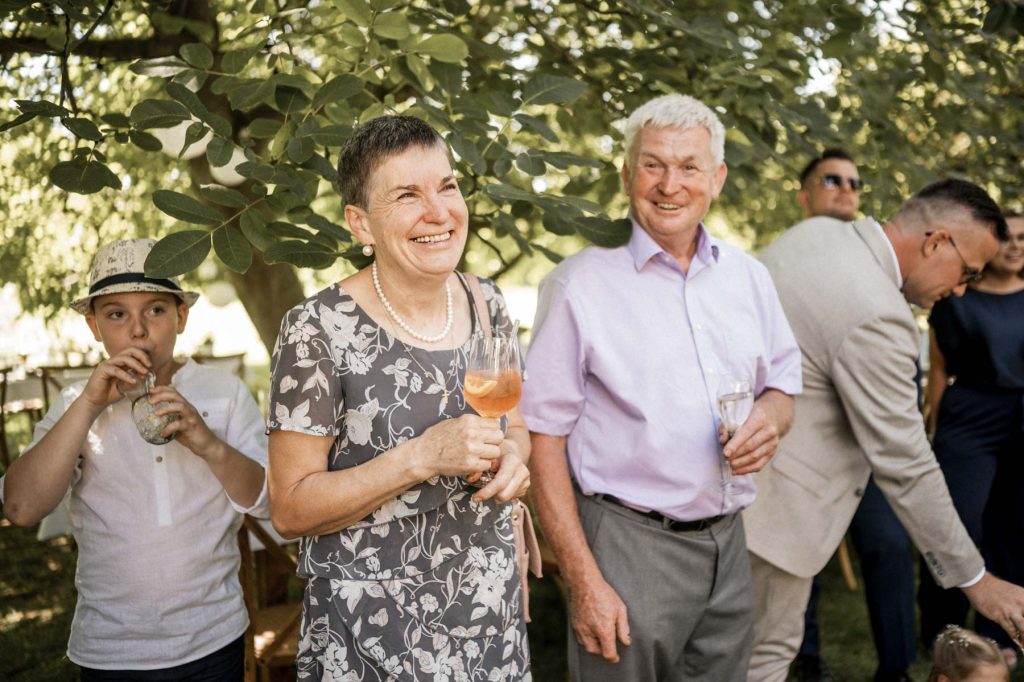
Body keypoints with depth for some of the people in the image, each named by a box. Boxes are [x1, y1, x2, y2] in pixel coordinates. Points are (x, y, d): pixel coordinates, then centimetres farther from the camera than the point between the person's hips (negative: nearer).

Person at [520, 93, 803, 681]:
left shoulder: (748, 276, 8)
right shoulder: (581, 284, -8)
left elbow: (784, 382, 19)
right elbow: (543, 437, -10)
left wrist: (772, 416, -7)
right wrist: (584, 581, -14)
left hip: (727, 543, 5)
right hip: (628, 544, -5)